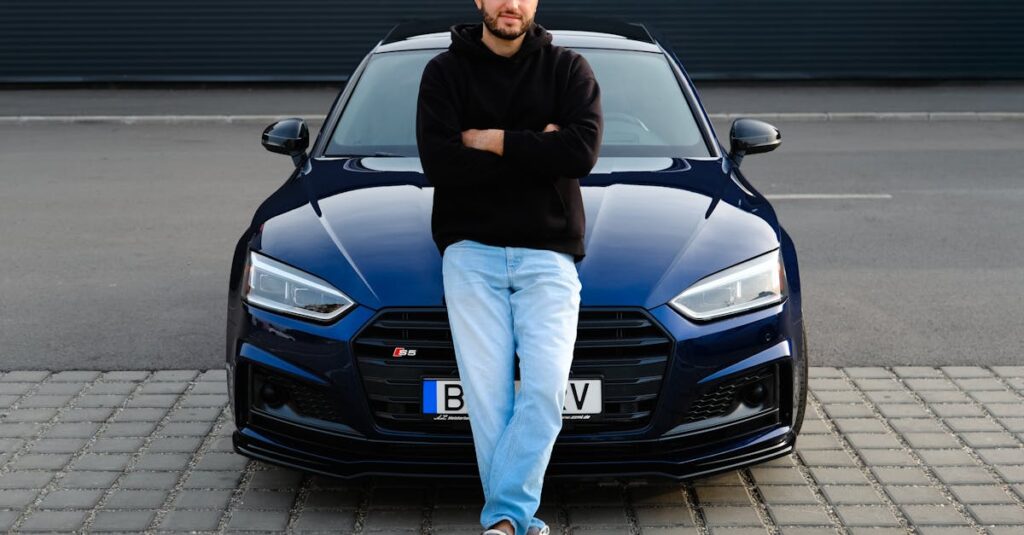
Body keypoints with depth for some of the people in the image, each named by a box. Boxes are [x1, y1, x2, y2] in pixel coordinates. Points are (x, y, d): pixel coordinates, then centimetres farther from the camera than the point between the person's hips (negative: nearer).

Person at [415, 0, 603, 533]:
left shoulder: (568, 69, 7)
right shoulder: (445, 71, 6)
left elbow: (582, 152, -10)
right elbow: (438, 163, -9)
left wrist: (494, 141, -10)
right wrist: (536, 151, -9)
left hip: (548, 254, 0)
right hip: (471, 252, 0)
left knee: (545, 387, -13)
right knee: (487, 390, -5)